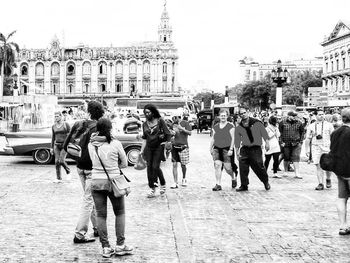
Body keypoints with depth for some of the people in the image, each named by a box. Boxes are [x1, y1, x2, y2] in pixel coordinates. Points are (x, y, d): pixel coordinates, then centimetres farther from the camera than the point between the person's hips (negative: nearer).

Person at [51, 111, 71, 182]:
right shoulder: (54, 126, 9)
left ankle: (68, 170, 13)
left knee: (61, 161, -17)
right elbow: (53, 137, 15)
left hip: (64, 145, -4)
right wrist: (51, 147, 11)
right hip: (57, 145, 4)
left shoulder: (66, 124, -4)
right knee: (57, 161, -5)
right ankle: (58, 178, 1)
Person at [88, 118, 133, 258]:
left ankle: (105, 247, 11)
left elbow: (94, 161, 10)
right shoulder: (115, 144, -11)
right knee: (120, 213, 14)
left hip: (96, 181, 2)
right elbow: (124, 164, 0)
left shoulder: (91, 144, -2)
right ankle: (120, 245, 12)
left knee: (100, 215, 10)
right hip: (113, 181, -2)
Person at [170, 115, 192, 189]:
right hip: (174, 146, 4)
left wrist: (181, 128, -21)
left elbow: (190, 133, -10)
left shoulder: (185, 123, -2)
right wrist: (173, 133, 0)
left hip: (183, 146, -4)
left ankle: (184, 179, 30)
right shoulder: (174, 124, 11)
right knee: (174, 164, -4)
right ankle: (175, 183, -2)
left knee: (183, 164, 4)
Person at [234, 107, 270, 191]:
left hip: (256, 149, -3)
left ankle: (266, 182, 18)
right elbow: (237, 140, 12)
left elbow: (264, 133, 3)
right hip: (244, 149, 3)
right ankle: (244, 185, 6)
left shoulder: (256, 123, 3)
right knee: (243, 168, -5)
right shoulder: (239, 127, 10)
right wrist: (237, 151, 6)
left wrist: (267, 142, -5)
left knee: (259, 167, -5)